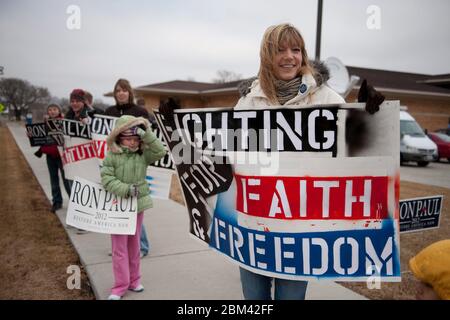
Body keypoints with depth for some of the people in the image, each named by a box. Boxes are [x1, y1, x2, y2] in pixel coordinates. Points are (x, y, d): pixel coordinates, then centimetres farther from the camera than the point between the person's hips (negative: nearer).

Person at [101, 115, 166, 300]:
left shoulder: (143, 155, 1)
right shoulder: (112, 156, -9)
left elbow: (160, 152, -12)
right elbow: (106, 179, -15)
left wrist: (146, 134, -17)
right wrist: (126, 189, -25)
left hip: (138, 205, 4)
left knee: (134, 245, 16)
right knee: (119, 248, 3)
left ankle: (133, 280, 30)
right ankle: (120, 286, 12)